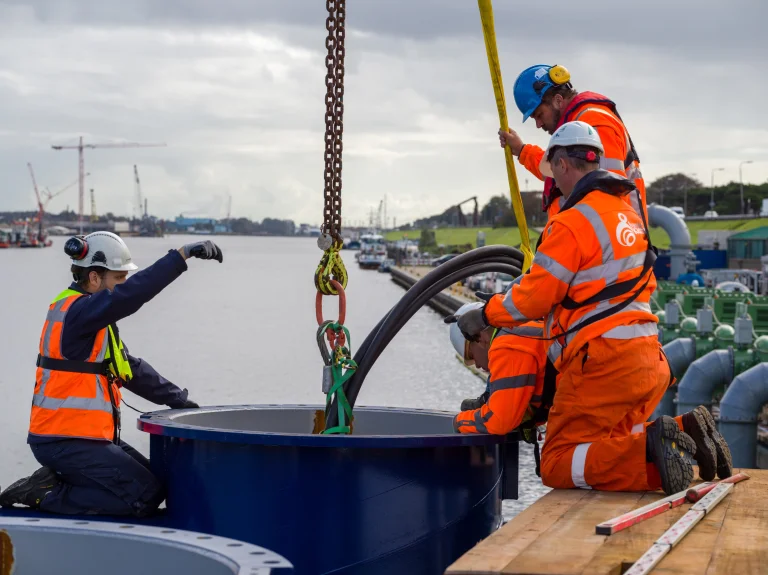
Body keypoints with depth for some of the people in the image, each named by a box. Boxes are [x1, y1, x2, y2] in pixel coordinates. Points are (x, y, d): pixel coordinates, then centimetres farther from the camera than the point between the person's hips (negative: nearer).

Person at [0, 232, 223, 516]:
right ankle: (46, 494, -7)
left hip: (85, 437, 10)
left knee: (152, 480, 14)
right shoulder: (76, 311, -17)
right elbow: (129, 295, -33)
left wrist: (175, 398, 14)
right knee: (146, 496, -12)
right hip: (65, 442, -10)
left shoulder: (89, 314, 15)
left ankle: (55, 481, 9)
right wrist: (181, 255, -34)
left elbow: (129, 366, 20)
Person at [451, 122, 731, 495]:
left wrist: (484, 315, 6)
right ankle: (684, 434, 1)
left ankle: (650, 450, -22)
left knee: (557, 467, -2)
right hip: (648, 359, 9)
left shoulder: (572, 223, -12)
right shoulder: (631, 215, 15)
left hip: (601, 362, -8)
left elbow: (534, 296, -11)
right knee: (610, 445, 24)